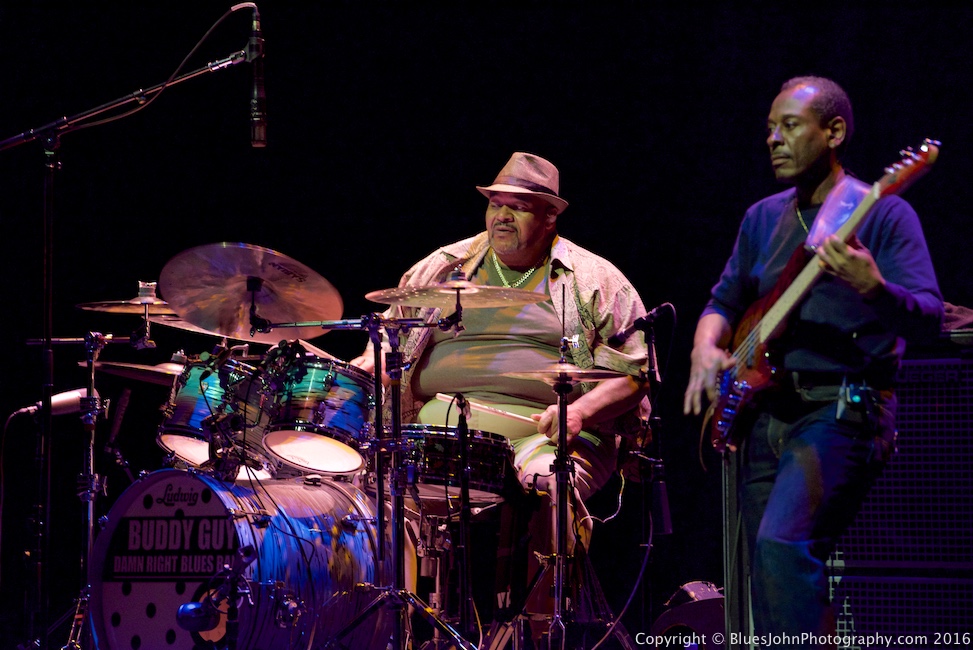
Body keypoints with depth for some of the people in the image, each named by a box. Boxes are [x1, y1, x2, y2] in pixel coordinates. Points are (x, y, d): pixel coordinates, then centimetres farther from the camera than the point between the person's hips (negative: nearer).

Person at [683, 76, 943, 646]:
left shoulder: (883, 214, -4)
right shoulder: (763, 219, 15)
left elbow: (929, 320, -13)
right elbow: (725, 301, 22)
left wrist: (873, 288, -34)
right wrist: (707, 349, -1)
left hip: (843, 411, -7)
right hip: (764, 415, 7)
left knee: (783, 543, -28)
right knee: (774, 597, 7)